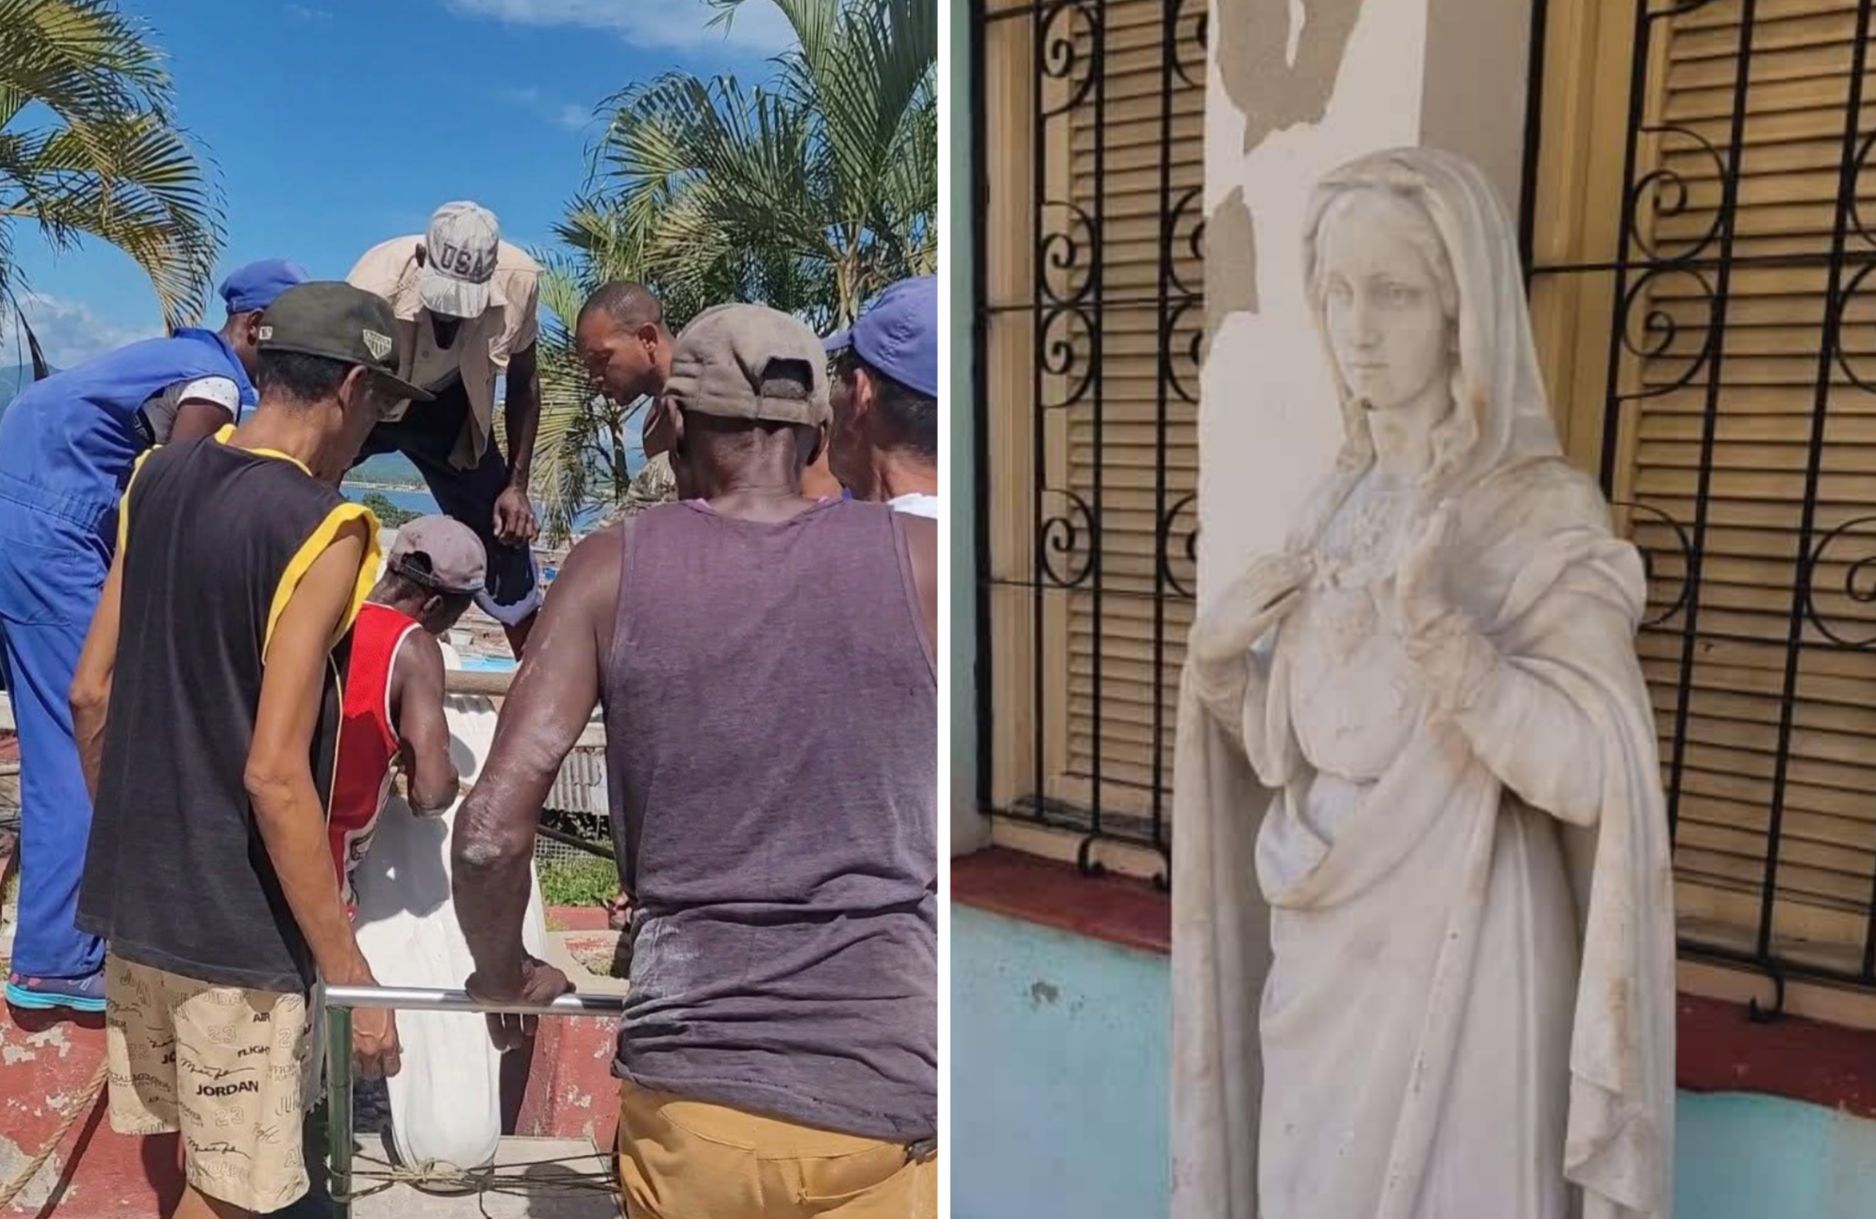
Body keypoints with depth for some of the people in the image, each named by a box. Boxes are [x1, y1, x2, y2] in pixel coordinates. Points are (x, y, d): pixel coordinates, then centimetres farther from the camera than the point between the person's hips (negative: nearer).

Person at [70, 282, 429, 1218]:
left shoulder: (159, 477, 2)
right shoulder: (320, 531, -21)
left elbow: (90, 693, 8)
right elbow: (274, 775, -24)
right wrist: (348, 971, -18)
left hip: (130, 893, 8)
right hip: (236, 922, -8)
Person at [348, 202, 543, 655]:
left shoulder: (519, 280, -27)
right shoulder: (377, 280, -36)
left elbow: (523, 382, -9)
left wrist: (517, 485, -8)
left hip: (446, 406, 2)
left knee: (506, 533, -1)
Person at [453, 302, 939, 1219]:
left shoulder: (614, 567, -1)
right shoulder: (919, 560, -2)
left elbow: (490, 833, -6)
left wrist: (503, 976, 13)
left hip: (692, 1100, 1)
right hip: (889, 1100, 0)